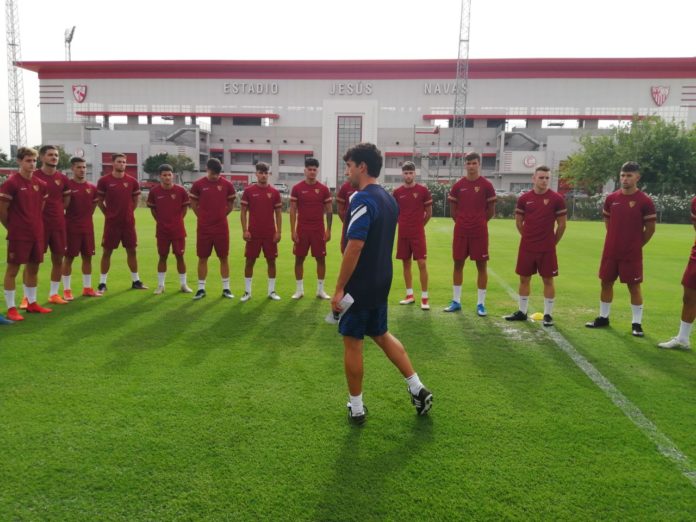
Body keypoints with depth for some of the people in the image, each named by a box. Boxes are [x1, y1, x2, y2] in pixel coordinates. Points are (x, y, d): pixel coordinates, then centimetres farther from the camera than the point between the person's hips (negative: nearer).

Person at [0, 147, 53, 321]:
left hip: (37, 233, 7)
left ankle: (32, 303, 26)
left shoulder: (40, 184, 7)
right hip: (18, 235, -6)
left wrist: (36, 225, 14)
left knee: (33, 268, 14)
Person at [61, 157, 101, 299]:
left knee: (87, 257, 9)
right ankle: (67, 290, 8)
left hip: (87, 227, 5)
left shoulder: (92, 187, 6)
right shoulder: (67, 186, -9)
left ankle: (87, 288, 19)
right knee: (69, 257, 1)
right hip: (71, 227, -5)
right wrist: (66, 218, -5)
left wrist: (87, 217, 12)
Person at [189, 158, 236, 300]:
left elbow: (230, 204, 10)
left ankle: (226, 288, 15)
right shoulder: (198, 184, -2)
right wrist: (203, 217, 6)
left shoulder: (227, 184, -1)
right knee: (202, 258, 5)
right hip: (204, 228, 0)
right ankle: (201, 289, 16)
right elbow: (193, 204, 8)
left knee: (224, 258, 5)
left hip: (222, 228, 0)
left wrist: (220, 216, 8)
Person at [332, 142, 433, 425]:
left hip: (360, 286, -9)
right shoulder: (389, 198, 9)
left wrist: (339, 289, -21)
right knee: (381, 334, 22)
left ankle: (356, 408, 18)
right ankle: (418, 389, 23)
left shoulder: (362, 199, -19)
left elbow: (354, 247, -25)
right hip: (381, 283, 9)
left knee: (352, 343, 6)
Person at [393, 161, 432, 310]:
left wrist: (419, 225, 9)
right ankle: (409, 295, 18)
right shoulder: (397, 192, 3)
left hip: (418, 234, -3)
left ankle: (424, 298, -1)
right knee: (406, 263, 8)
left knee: (421, 263, -6)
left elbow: (429, 212, 4)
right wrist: (405, 224, 13)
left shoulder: (423, 190, -4)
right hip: (403, 234, 3)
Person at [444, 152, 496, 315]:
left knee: (482, 265, 1)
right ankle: (456, 301, 17)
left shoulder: (486, 185, -2)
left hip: (479, 232, -2)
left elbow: (491, 211, 4)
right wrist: (463, 222, 8)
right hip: (460, 231, 2)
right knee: (458, 264, 7)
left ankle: (481, 303, 9)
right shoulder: (458, 186, 4)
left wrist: (478, 222, 9)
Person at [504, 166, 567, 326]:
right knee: (524, 278, 9)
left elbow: (561, 224, 1)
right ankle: (522, 312, 22)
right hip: (526, 247, 3)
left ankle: (548, 314, 12)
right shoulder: (524, 198, 2)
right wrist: (529, 238, 11)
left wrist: (552, 242, 4)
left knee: (548, 280, 3)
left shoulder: (557, 198, -5)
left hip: (547, 249, -2)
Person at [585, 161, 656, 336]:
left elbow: (650, 228, -4)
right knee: (606, 282, 11)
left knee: (634, 286, 1)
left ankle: (636, 323, 11)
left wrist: (636, 244, 2)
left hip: (632, 254, -4)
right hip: (610, 251, 5)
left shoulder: (645, 201, -10)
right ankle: (603, 317, 24)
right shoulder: (611, 198, 3)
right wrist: (617, 239, 12)